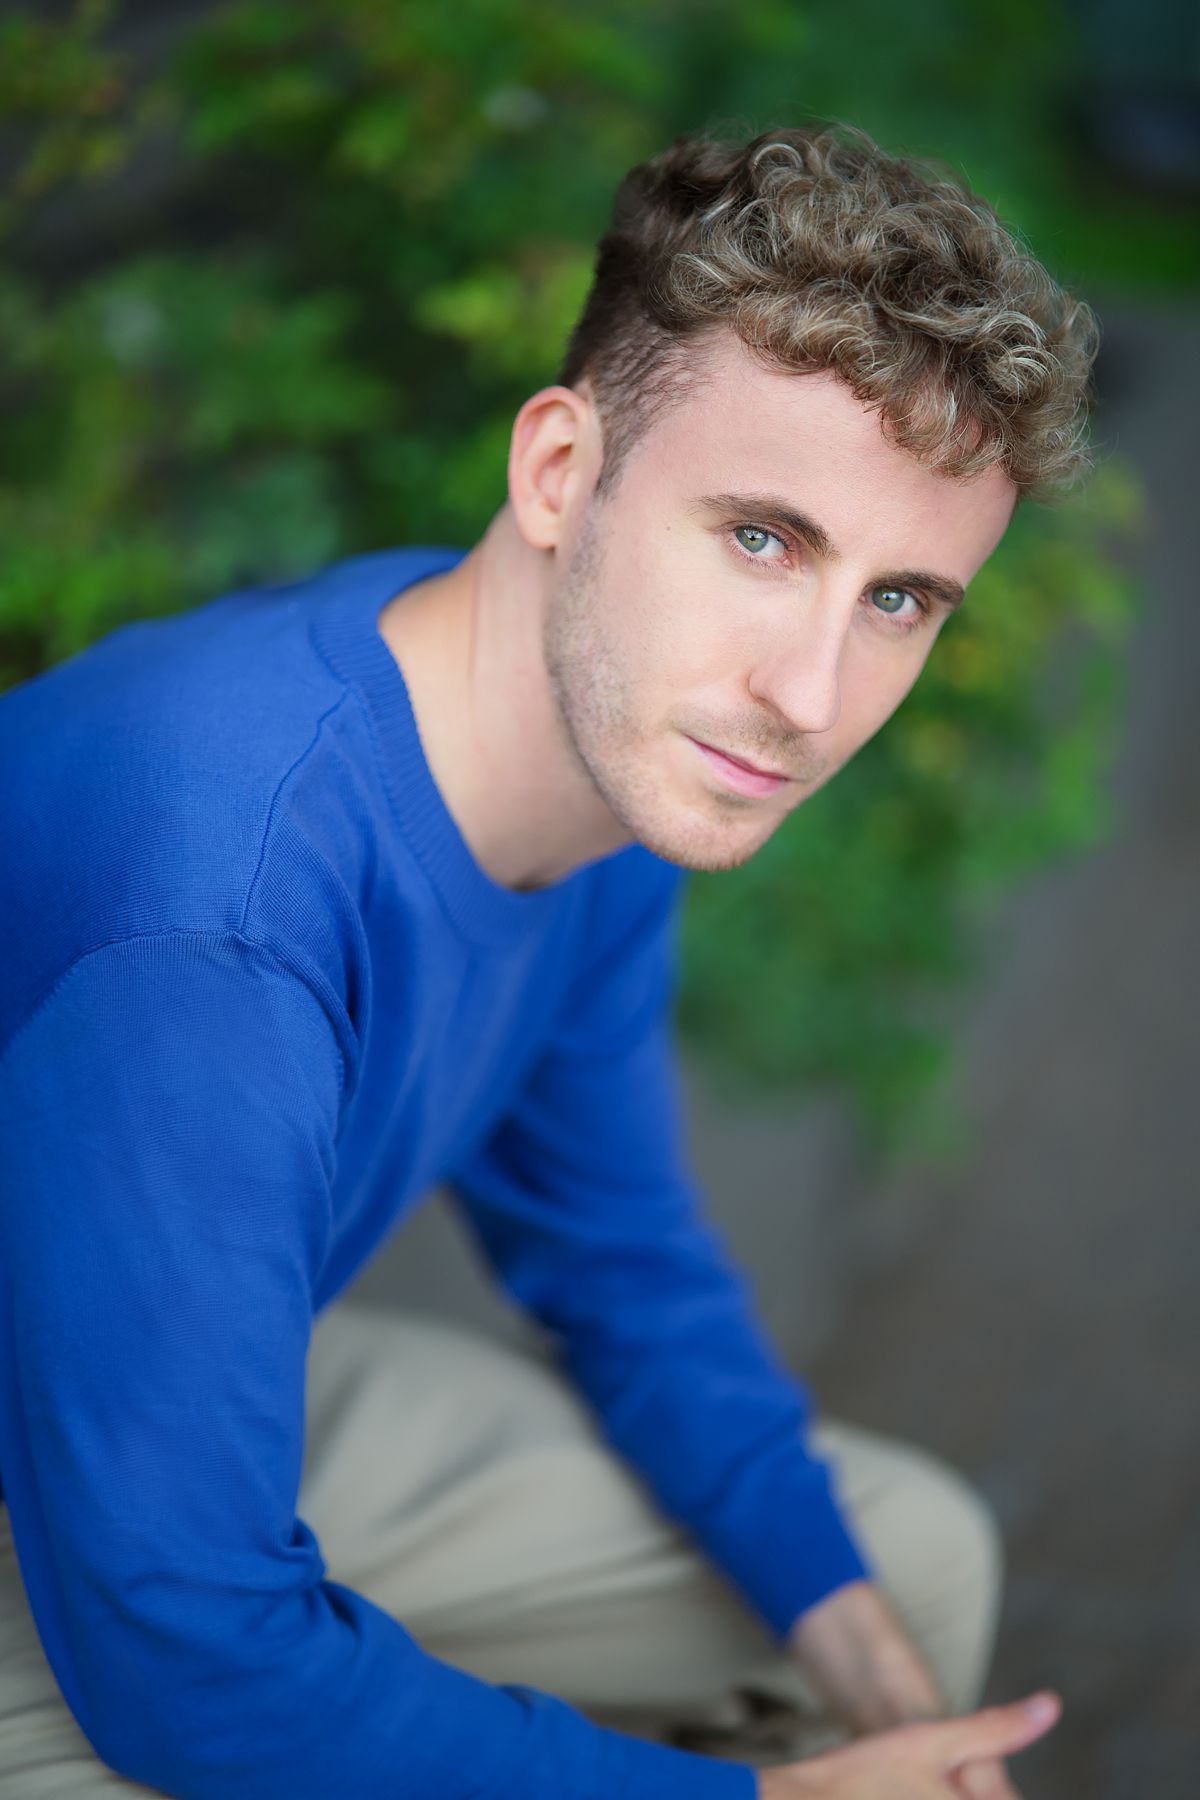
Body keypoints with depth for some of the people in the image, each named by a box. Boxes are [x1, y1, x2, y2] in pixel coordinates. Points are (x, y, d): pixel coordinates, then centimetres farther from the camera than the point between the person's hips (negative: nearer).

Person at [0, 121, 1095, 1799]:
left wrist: (866, 1655, -6)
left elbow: (621, 1250, 6)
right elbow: (188, 1658, -32)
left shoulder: (615, 724, -10)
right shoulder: (211, 913, -38)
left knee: (919, 1562, 9)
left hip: (228, 1391, 8)